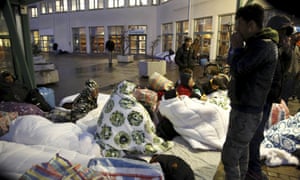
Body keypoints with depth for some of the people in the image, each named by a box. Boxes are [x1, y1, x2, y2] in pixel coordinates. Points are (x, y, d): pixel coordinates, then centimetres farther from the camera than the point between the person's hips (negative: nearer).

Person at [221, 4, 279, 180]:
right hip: (241, 107, 10)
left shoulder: (264, 46, -21)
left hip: (247, 112, -10)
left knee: (229, 155, -3)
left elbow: (237, 70, -18)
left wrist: (237, 47, -8)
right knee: (241, 149, 22)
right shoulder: (255, 44, 12)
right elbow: (231, 63, 16)